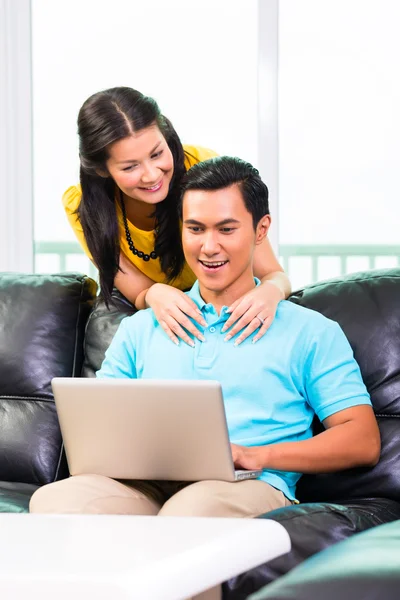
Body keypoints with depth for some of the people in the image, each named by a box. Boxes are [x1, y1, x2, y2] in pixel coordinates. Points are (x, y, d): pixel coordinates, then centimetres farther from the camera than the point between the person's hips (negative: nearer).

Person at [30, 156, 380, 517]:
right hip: (146, 484, 4)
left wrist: (260, 455, -11)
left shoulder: (309, 331, 16)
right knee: (55, 499, -33)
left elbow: (364, 442, 5)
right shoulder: (140, 328, 27)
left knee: (193, 507, -43)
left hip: (248, 488, -3)